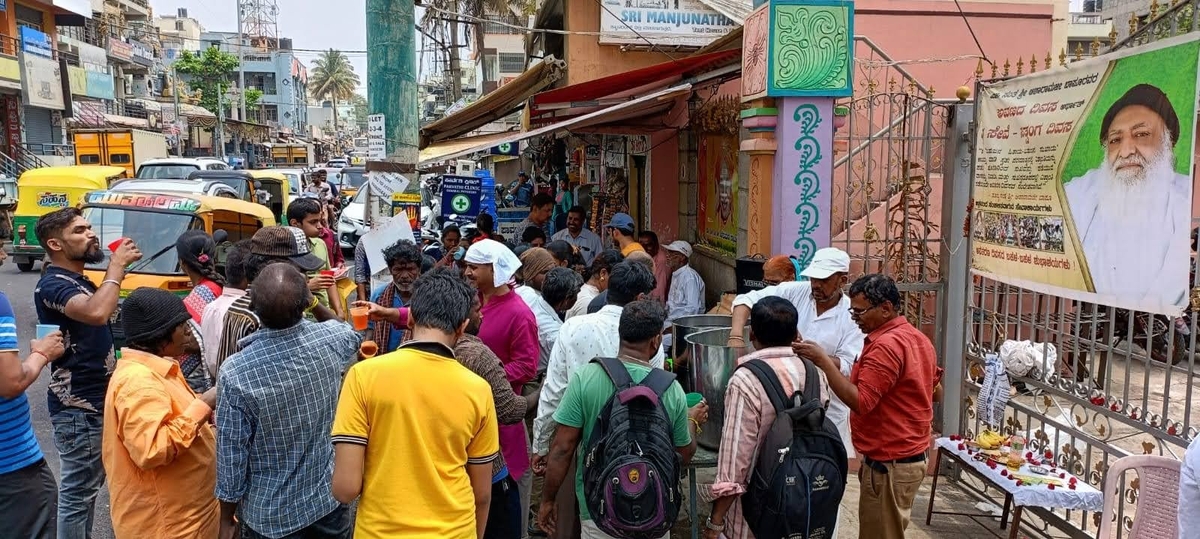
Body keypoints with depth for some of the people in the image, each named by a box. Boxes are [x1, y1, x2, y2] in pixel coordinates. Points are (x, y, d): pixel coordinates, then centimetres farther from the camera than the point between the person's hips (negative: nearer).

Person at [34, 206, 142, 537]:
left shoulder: (78, 282, 14)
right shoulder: (53, 284, -17)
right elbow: (97, 313, -37)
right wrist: (116, 266, -26)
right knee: (77, 491, -1)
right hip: (77, 407, -10)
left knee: (89, 485, 20)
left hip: (96, 401, 10)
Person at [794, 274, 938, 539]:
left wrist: (823, 361, -25)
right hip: (910, 456, 11)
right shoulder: (918, 338, 11)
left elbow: (860, 402, -26)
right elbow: (934, 391, 20)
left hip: (889, 464, -11)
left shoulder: (885, 345, -22)